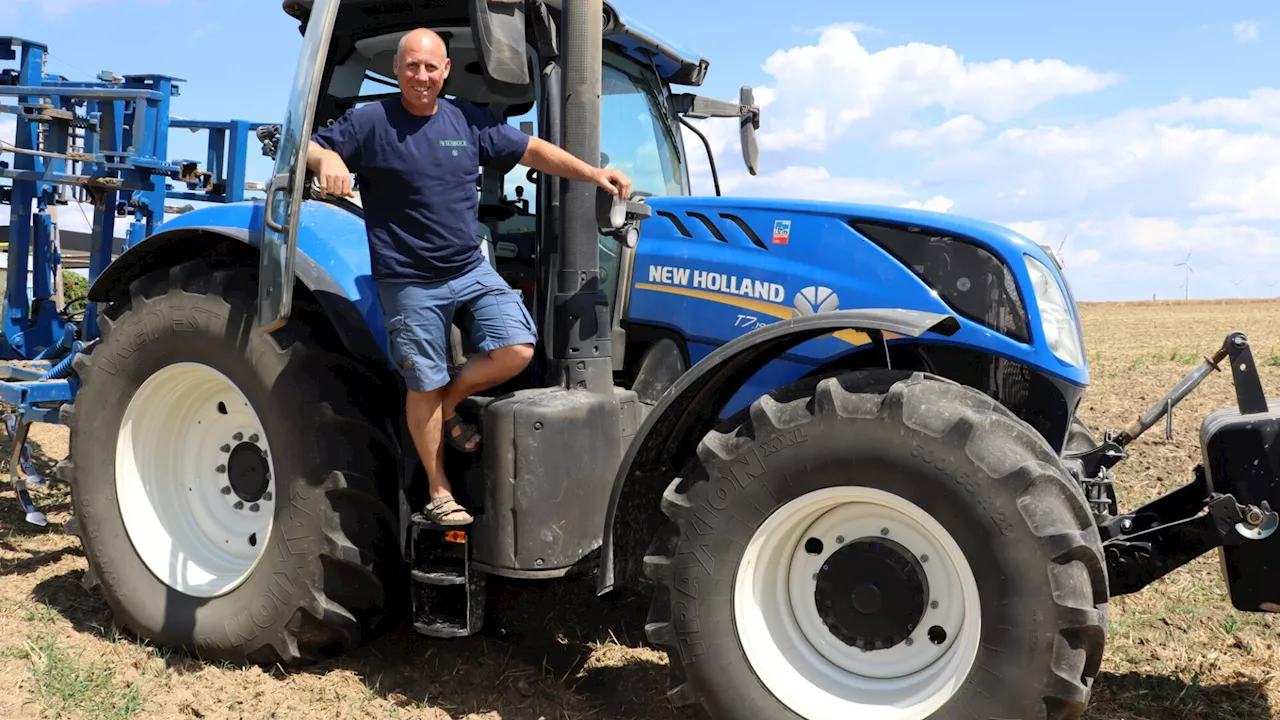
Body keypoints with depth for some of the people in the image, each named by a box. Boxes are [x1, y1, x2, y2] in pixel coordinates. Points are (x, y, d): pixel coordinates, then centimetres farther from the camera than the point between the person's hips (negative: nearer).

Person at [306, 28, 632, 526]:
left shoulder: (469, 122, 6)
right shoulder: (370, 123, -5)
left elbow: (532, 151, 9)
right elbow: (307, 148, -5)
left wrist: (593, 174, 0)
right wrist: (327, 157, -29)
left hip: (471, 270, 4)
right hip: (410, 283, -4)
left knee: (516, 350, -13)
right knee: (424, 388, 4)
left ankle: (448, 407, 16)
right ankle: (439, 493, 21)